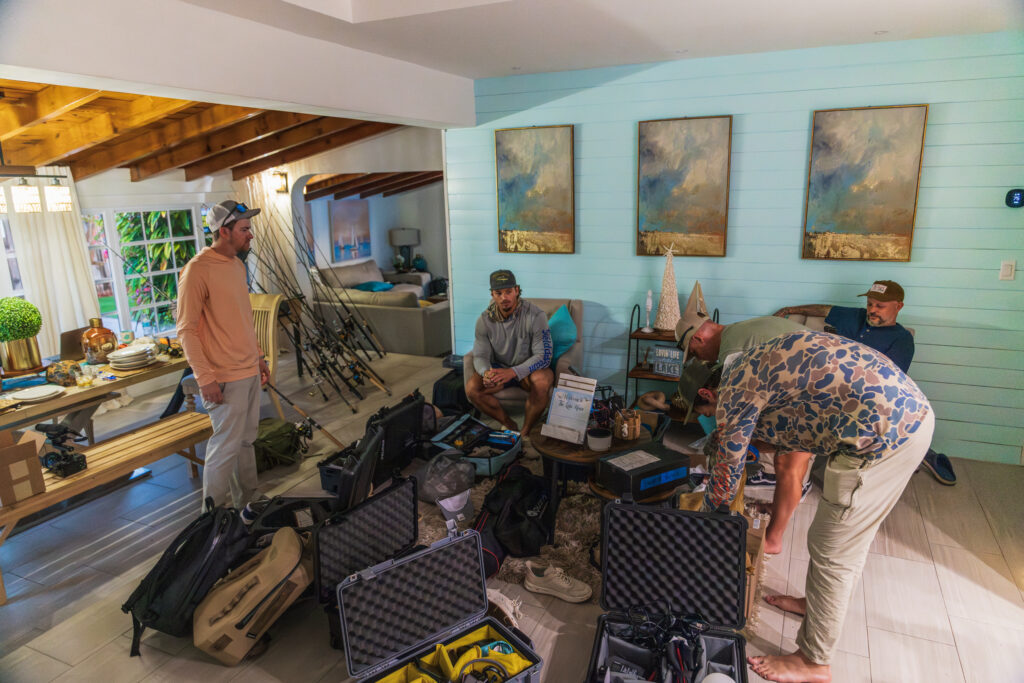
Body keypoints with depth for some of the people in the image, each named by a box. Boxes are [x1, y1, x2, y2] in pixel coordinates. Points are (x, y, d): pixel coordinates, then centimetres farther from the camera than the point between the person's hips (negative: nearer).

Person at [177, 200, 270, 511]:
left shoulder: (237, 265, 11)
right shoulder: (197, 270, -16)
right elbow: (186, 330, -16)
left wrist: (258, 357, 20)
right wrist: (205, 378, -19)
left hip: (249, 372, 8)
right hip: (226, 379, -8)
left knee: (246, 440, 16)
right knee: (226, 447, 1)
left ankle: (247, 502, 29)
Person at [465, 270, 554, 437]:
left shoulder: (535, 315, -20)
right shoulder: (485, 320, -9)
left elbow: (544, 356, -21)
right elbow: (480, 356, -6)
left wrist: (513, 372, -36)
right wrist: (486, 372, -32)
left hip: (528, 368, -3)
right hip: (499, 367, 3)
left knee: (542, 382, -37)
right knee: (472, 389, -22)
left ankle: (525, 432, -14)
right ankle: (509, 424, -1)